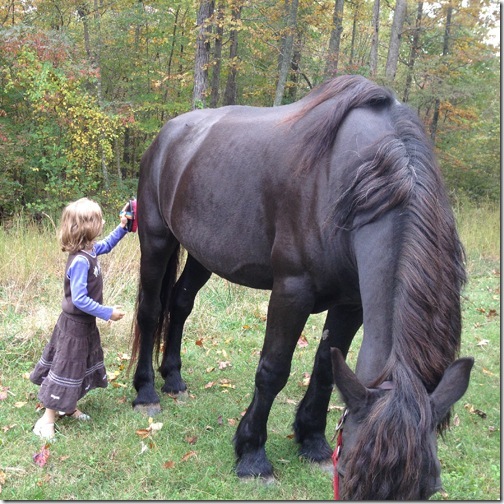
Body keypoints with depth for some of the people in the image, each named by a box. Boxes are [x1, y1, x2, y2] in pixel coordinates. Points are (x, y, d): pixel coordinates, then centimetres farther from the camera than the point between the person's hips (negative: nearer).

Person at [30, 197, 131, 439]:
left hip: (84, 322, 10)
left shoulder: (90, 249, -1)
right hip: (75, 324, -10)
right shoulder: (80, 261, -30)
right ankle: (48, 419, 11)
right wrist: (108, 313, -24)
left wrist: (122, 227, 14)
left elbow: (105, 246, 24)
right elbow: (79, 299, -30)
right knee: (66, 368, 0)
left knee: (83, 366, 21)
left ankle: (68, 407, 35)